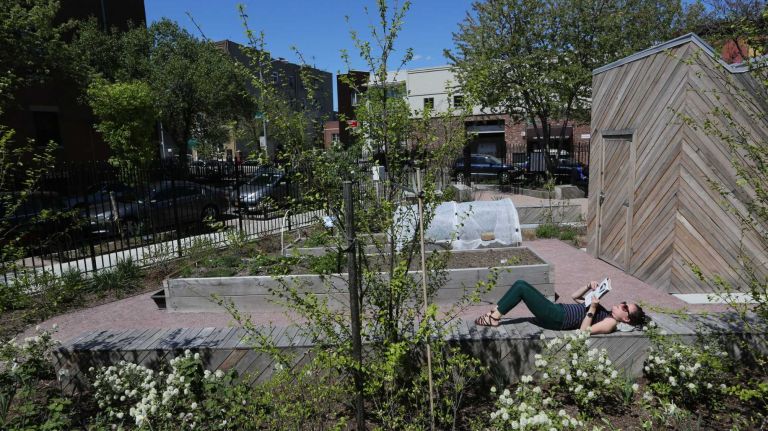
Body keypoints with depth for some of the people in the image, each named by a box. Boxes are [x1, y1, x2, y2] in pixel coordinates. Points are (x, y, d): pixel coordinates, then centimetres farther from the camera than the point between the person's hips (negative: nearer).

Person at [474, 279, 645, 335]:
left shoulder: (611, 323, -5)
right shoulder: (604, 312, 21)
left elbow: (583, 331, -20)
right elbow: (575, 296, 24)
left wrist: (592, 309, -21)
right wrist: (590, 287, 10)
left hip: (556, 319, -9)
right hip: (557, 309, 9)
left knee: (521, 287, -17)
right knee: (520, 284, -2)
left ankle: (494, 318, -9)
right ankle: (494, 312, 2)